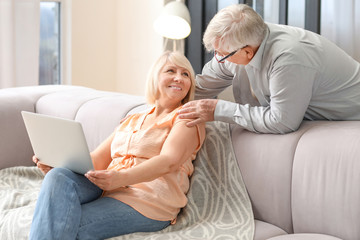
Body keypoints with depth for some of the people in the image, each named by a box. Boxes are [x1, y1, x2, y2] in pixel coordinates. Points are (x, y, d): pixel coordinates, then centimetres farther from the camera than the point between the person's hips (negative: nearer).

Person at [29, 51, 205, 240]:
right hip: (104, 191, 6)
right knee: (59, 177, -27)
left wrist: (122, 178, -30)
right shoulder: (131, 121, 29)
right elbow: (96, 159, 20)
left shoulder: (188, 118, 8)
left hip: (147, 201, -6)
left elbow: (169, 161, -11)